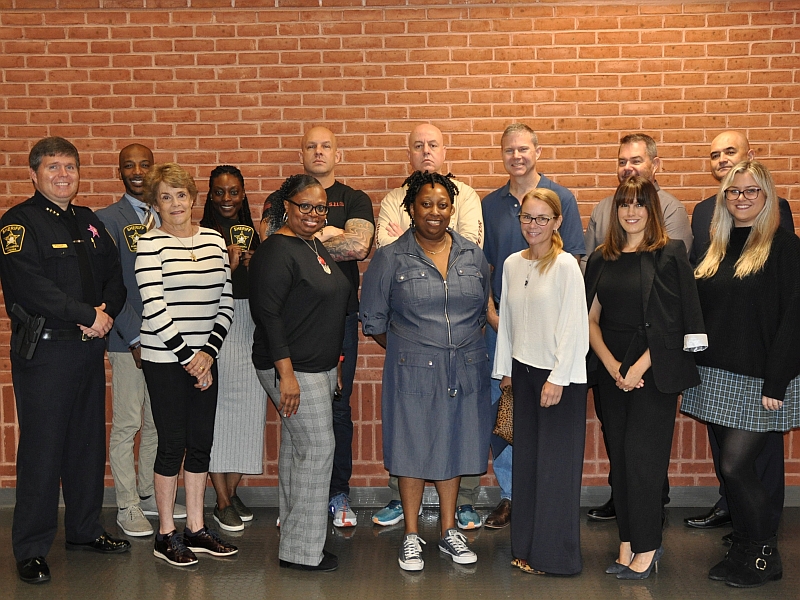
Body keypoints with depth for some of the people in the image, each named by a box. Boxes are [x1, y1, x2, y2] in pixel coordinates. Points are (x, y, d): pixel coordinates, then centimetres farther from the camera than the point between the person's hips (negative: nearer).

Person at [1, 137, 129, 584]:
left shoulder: (89, 223, 15)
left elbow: (115, 277, 14)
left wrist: (106, 313, -6)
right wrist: (88, 315, -17)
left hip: (89, 346, 7)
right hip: (43, 350, -7)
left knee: (89, 442, 13)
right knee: (42, 448, -3)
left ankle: (85, 530, 27)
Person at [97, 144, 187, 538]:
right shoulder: (108, 219, -3)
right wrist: (135, 337, -12)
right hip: (128, 339, -5)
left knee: (159, 423, 12)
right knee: (127, 425, 0)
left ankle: (150, 495, 26)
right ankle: (128, 507, 12)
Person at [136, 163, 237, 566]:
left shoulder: (214, 240, 8)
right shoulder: (150, 244, -7)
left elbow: (225, 303, 7)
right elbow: (154, 308, -13)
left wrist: (209, 352, -4)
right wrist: (187, 358, -12)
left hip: (204, 358, 5)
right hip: (164, 359, -5)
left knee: (201, 443, 9)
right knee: (172, 444, 0)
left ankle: (196, 527, 21)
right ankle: (166, 533, 14)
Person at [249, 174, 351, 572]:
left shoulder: (315, 247, 14)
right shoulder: (276, 252, -15)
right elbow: (268, 314, -20)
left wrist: (331, 365, 22)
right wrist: (286, 373, -24)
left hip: (320, 367, 9)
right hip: (293, 370, -9)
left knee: (296, 448, 14)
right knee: (317, 448, -7)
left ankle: (294, 535, 23)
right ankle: (302, 550, 2)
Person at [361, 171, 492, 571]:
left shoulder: (473, 256, 5)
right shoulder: (390, 259, -5)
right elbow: (373, 320, 2)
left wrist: (463, 344, 12)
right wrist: (406, 350, 6)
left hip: (465, 370, 3)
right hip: (412, 372, -3)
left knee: (452, 447, 12)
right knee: (413, 449, 4)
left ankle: (449, 531, 27)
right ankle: (411, 537, 19)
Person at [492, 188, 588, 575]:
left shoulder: (565, 265, -10)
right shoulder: (512, 264, 8)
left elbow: (573, 325, -13)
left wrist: (558, 379, -15)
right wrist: (504, 369, 13)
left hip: (559, 375, -6)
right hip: (524, 370, 6)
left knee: (555, 463, 0)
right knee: (526, 459, 9)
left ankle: (555, 554, 11)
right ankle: (527, 547, 19)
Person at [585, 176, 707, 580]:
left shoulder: (670, 254, -4)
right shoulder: (601, 259, 9)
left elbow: (672, 323, -9)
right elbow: (590, 318, 7)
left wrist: (638, 368, -13)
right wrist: (611, 365, -6)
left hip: (655, 371, -5)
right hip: (611, 371, 5)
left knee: (642, 455, -5)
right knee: (619, 456, 7)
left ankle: (647, 546, 8)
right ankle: (627, 544, 16)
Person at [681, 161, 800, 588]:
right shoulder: (716, 248, 12)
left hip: (758, 380, -6)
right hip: (717, 376, 6)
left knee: (735, 467, -7)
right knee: (732, 468, 10)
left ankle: (765, 557, 12)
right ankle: (742, 552, 24)